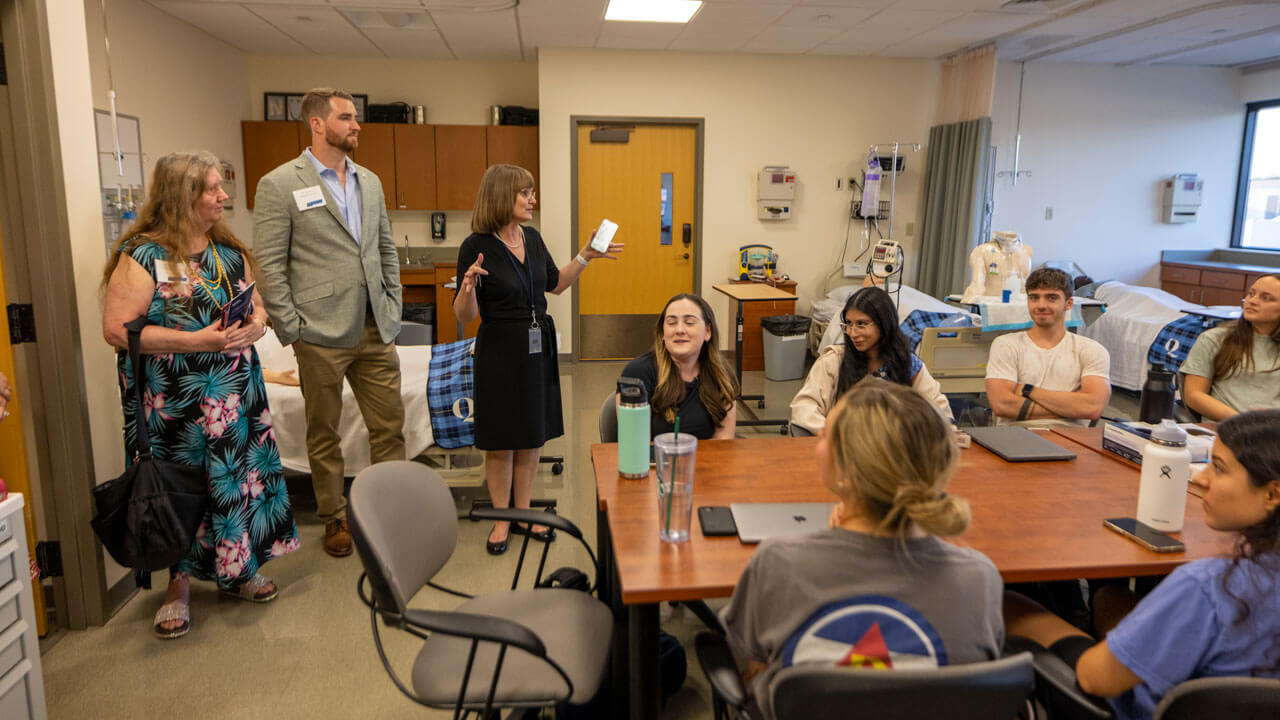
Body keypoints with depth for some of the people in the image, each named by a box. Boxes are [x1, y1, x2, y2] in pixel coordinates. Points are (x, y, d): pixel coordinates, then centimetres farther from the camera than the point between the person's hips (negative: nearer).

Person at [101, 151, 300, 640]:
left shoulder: (228, 248, 8)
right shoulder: (143, 256, -11)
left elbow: (256, 298, 17)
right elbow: (117, 329, -16)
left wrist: (258, 320, -8)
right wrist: (195, 341, -22)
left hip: (235, 395, 6)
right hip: (175, 402, -5)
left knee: (238, 475, 11)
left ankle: (235, 569, 28)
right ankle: (179, 586, 22)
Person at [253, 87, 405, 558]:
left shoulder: (370, 181, 12)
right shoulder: (279, 184, -5)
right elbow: (269, 266, -7)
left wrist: (393, 308, 8)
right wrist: (291, 330, -11)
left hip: (375, 331, 5)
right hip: (322, 335, -4)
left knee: (389, 426, 7)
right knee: (324, 434, 10)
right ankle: (335, 519, 26)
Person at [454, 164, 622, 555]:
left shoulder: (532, 238, 4)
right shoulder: (476, 246, -13)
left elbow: (555, 284, 18)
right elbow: (465, 315, -13)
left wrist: (585, 257, 9)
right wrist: (468, 286, -32)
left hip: (538, 348, 6)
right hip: (500, 351, -5)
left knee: (532, 435, 13)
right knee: (500, 441, 6)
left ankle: (523, 513, 27)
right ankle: (501, 519, 22)